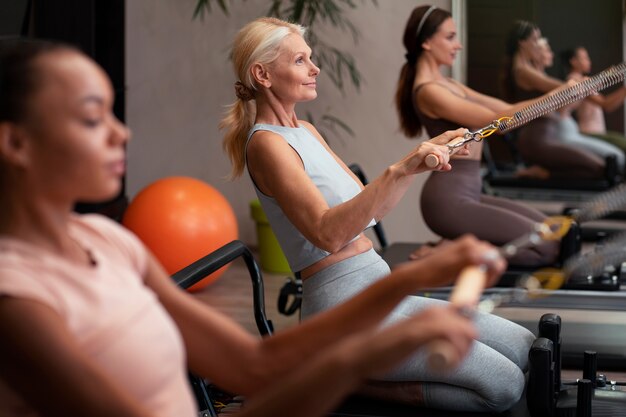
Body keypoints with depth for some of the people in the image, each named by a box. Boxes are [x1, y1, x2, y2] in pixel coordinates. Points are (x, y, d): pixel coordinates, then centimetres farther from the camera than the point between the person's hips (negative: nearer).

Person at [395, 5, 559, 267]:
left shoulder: (449, 86, 16)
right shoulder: (428, 91, -14)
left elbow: (507, 109, 14)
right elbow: (496, 120, -19)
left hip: (466, 193, 10)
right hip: (448, 200, -10)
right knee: (547, 247, -11)